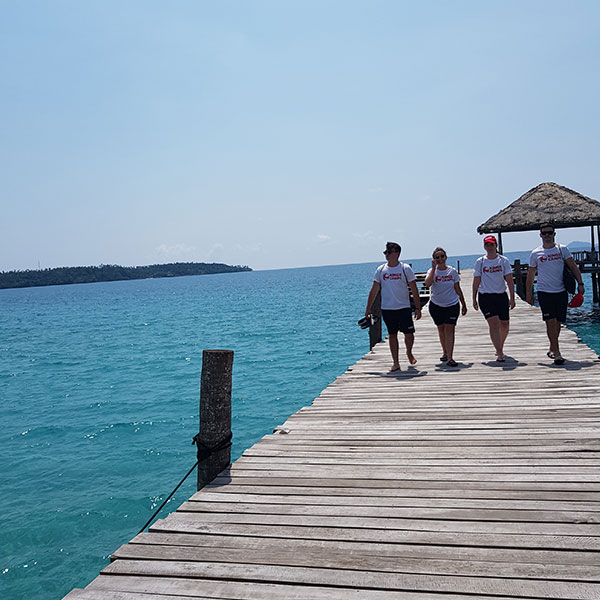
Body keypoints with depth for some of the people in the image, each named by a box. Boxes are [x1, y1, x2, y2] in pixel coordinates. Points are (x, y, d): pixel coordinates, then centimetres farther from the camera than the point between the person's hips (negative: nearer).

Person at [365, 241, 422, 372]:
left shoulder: (405, 269, -2)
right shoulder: (380, 270, 4)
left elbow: (414, 290, -1)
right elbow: (374, 290, 9)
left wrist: (418, 308, -5)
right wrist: (368, 308, 6)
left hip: (403, 308, -2)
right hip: (387, 308, 2)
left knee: (409, 334, -2)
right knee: (392, 335, 6)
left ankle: (409, 353, 28)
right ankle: (395, 363, 13)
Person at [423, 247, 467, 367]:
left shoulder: (453, 271, 0)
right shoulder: (432, 271, -2)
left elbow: (458, 289, 8)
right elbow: (427, 284, -23)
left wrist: (463, 304, 10)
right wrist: (434, 268, -22)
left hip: (452, 305, -1)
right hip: (436, 305, 1)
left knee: (449, 329, -12)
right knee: (441, 329, 12)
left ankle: (450, 358, -14)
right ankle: (445, 352, 31)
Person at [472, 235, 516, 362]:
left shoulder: (503, 260, 3)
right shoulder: (480, 262, 2)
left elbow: (510, 280, 1)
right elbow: (476, 281, 5)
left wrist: (512, 298, -4)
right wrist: (474, 299, 4)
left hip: (501, 295, 2)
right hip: (485, 296, -2)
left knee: (505, 324, 9)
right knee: (494, 323, -14)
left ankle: (500, 346, 35)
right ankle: (500, 353, -13)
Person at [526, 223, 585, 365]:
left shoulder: (562, 249, 5)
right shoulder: (535, 254, 3)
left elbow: (573, 267, 3)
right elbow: (530, 275, 10)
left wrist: (580, 283, -8)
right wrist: (528, 294, 9)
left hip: (561, 292, 2)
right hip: (544, 292, -2)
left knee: (558, 322, 8)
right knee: (550, 322, -9)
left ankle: (552, 349, 26)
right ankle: (557, 353, -7)